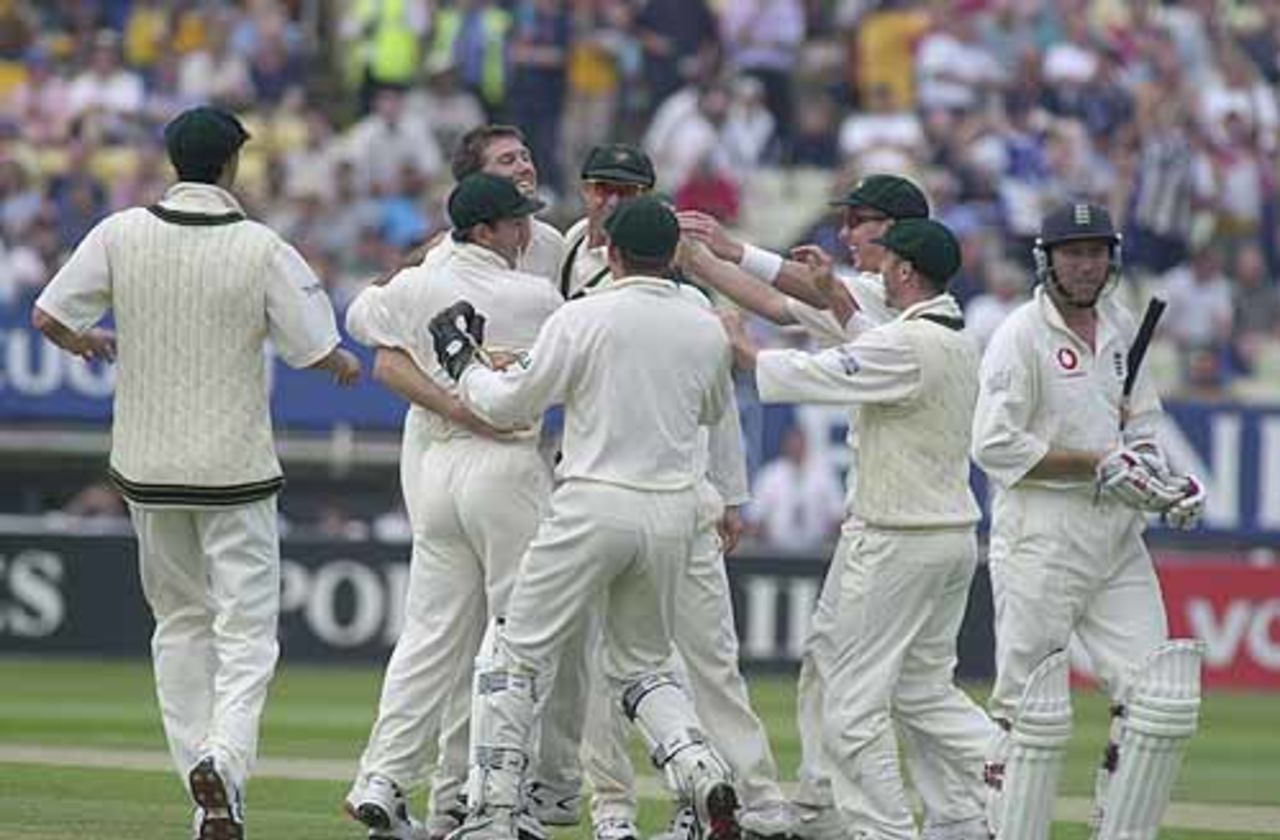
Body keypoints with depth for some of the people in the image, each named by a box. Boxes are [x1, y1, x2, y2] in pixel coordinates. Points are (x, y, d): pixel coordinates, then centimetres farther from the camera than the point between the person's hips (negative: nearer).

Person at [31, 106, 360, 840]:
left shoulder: (122, 235, -4)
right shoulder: (262, 249, -11)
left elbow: (48, 317, -3)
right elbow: (318, 352, -10)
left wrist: (86, 341, 20)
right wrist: (348, 365, 14)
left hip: (147, 468, 3)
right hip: (234, 468, -3)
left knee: (180, 622, 16)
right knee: (245, 627, -1)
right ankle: (225, 760, -26)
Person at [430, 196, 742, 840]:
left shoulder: (584, 318, -9)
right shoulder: (706, 328, 5)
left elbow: (511, 405, -4)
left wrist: (461, 359, 12)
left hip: (594, 508, -5)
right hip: (673, 512, 5)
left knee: (520, 658, 4)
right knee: (642, 666, 18)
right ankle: (703, 776, -7)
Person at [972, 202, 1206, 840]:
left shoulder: (1119, 327, 13)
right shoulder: (1021, 336, -9)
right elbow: (994, 445, -16)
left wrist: (1158, 475, 3)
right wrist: (1099, 464, -17)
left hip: (1118, 537, 7)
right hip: (1042, 540, -7)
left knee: (1158, 697, 0)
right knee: (1032, 707, -4)